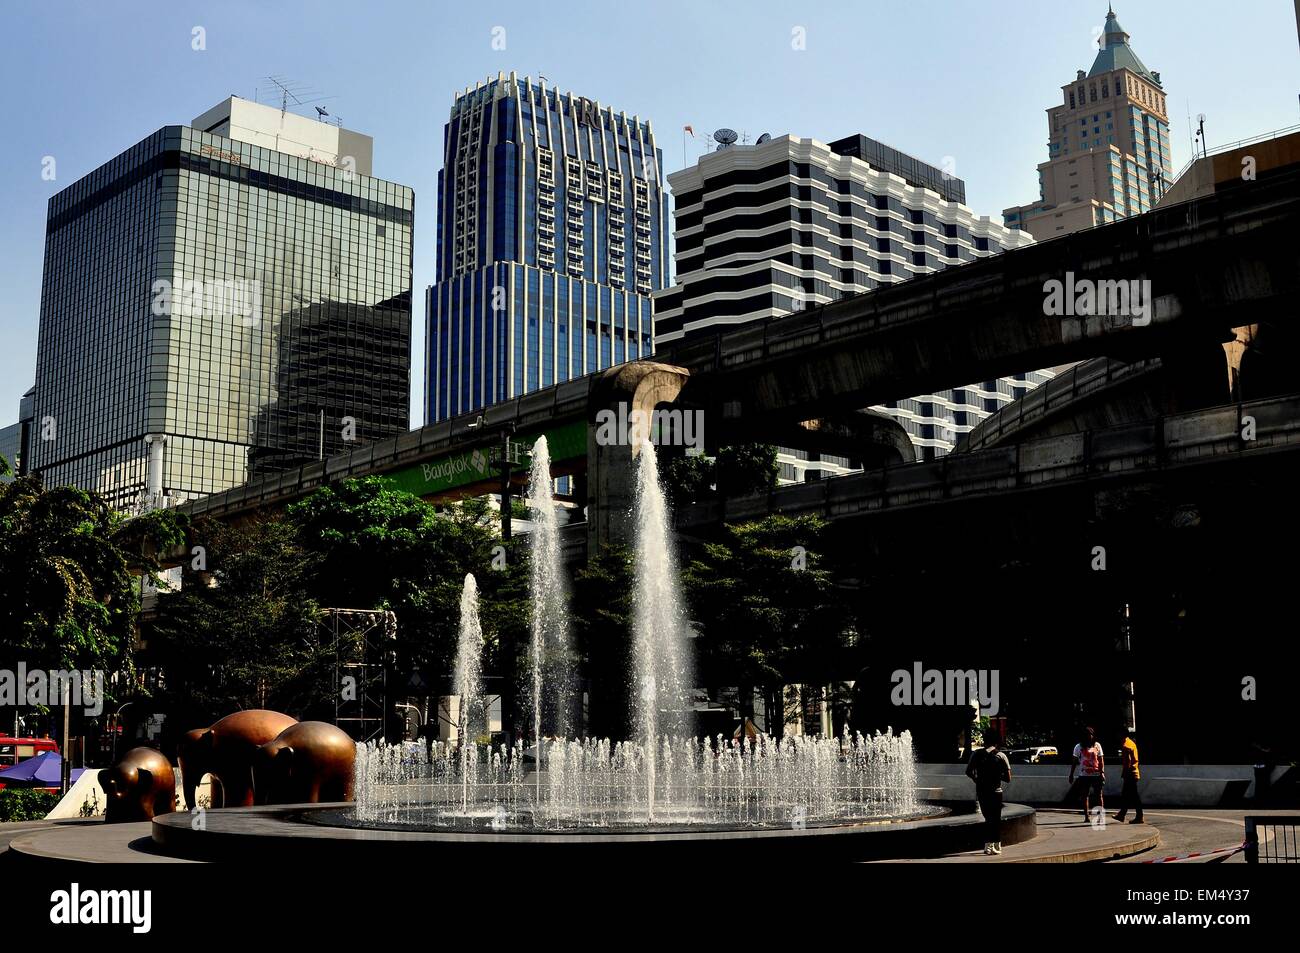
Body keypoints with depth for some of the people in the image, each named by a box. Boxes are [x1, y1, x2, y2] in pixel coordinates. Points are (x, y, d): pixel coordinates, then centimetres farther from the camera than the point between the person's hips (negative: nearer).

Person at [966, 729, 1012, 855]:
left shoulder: (977, 754, -2)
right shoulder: (1001, 756, -8)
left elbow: (968, 772, -2)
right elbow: (1008, 778, -8)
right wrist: (998, 775, 10)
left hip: (981, 791, 2)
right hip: (996, 792, -2)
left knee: (988, 818, 16)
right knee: (996, 819, 11)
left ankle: (988, 845, 11)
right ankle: (997, 846, 11)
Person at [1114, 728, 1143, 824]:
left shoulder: (1126, 746, -16)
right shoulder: (1132, 743, 14)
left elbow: (1128, 761, -22)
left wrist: (1124, 773, -17)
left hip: (1129, 774, -10)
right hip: (1134, 773, 10)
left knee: (1134, 796, -6)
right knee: (1125, 795, 15)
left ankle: (1139, 817, -3)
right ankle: (1121, 815, 22)